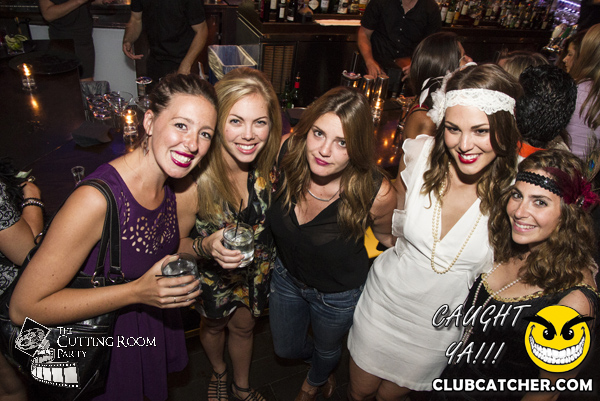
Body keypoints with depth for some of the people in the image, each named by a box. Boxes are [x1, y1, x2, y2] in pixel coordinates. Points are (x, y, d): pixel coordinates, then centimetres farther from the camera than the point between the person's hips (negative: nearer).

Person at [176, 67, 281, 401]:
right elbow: (174, 245, -23)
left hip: (258, 269, 3)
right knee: (214, 326, 30)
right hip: (213, 273, -2)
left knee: (243, 326, 29)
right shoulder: (195, 178, -37)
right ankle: (219, 372, 67)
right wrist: (206, 246, -44)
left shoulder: (273, 158, -27)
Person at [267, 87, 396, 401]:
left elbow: (387, 236, -13)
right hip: (287, 273, 3)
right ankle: (320, 365, 70)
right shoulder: (287, 154, -30)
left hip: (339, 294, -2)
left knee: (326, 349, 31)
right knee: (286, 348, 30)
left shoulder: (376, 193, -36)